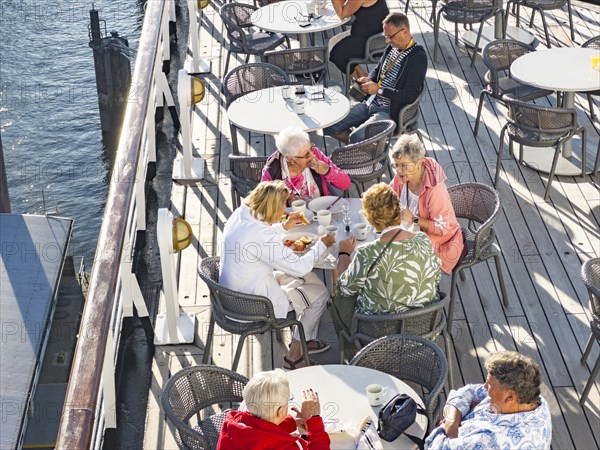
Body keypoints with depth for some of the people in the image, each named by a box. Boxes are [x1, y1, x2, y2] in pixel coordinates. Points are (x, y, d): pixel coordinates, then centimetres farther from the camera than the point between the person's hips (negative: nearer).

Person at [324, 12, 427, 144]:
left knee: (355, 138, -29)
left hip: (389, 112, -8)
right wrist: (369, 80, 2)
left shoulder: (418, 57, -16)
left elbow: (411, 96, -21)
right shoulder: (392, 47, 8)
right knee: (330, 126, -3)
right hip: (370, 103, 8)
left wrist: (379, 89, -20)